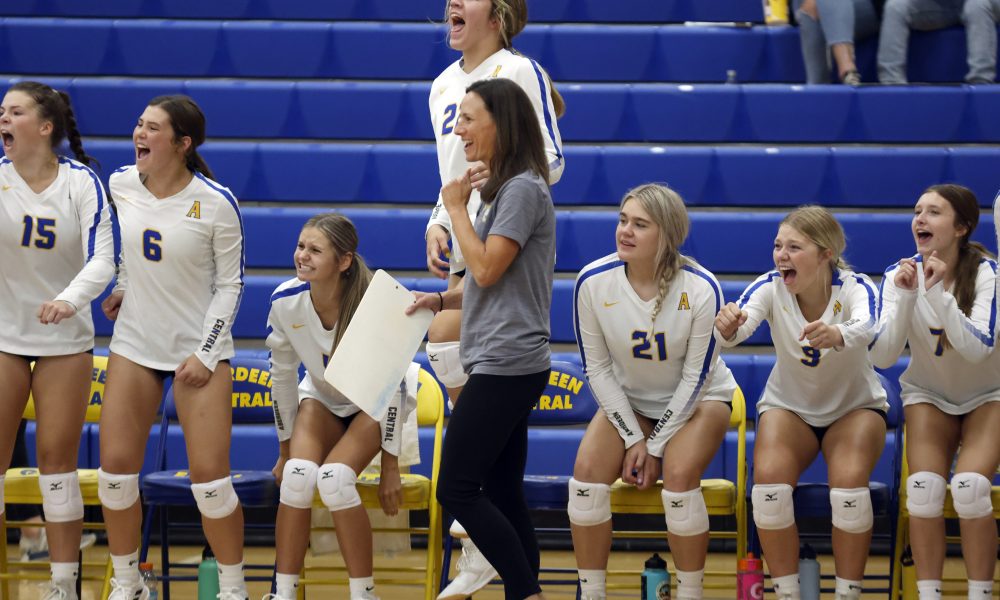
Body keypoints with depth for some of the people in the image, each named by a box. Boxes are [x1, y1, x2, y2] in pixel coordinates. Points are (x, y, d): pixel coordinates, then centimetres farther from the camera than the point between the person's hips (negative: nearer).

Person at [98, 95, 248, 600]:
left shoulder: (215, 203, -14)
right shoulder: (119, 185, -2)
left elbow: (230, 284, -7)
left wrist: (205, 354, -11)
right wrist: (120, 288, 8)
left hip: (199, 348, -4)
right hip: (134, 344, 4)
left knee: (209, 477, -8)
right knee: (116, 468, -2)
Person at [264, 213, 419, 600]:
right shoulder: (285, 301, -21)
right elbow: (282, 376, -5)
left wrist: (390, 466, -18)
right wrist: (286, 449, 2)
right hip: (322, 398, 3)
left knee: (334, 478, -28)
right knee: (297, 474, -24)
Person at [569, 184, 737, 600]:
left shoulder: (701, 288, -25)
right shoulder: (593, 282, -19)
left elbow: (696, 375, -16)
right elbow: (597, 367, -8)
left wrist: (655, 446, -15)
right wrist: (633, 438, -12)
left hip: (699, 398, -3)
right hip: (628, 400, 3)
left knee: (678, 474, -30)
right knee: (587, 471, -23)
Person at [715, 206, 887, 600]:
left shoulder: (854, 287, -23)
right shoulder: (770, 288, -18)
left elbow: (866, 328, -46)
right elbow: (740, 327, -37)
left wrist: (838, 336, -69)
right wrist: (728, 328, -62)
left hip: (855, 406, -1)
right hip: (789, 406, 2)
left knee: (849, 482, -30)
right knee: (769, 479, -28)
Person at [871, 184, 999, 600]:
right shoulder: (899, 275, -12)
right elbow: (882, 356, -18)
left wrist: (938, 293, -35)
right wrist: (905, 297, -29)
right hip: (930, 396, 2)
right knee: (924, 487, -23)